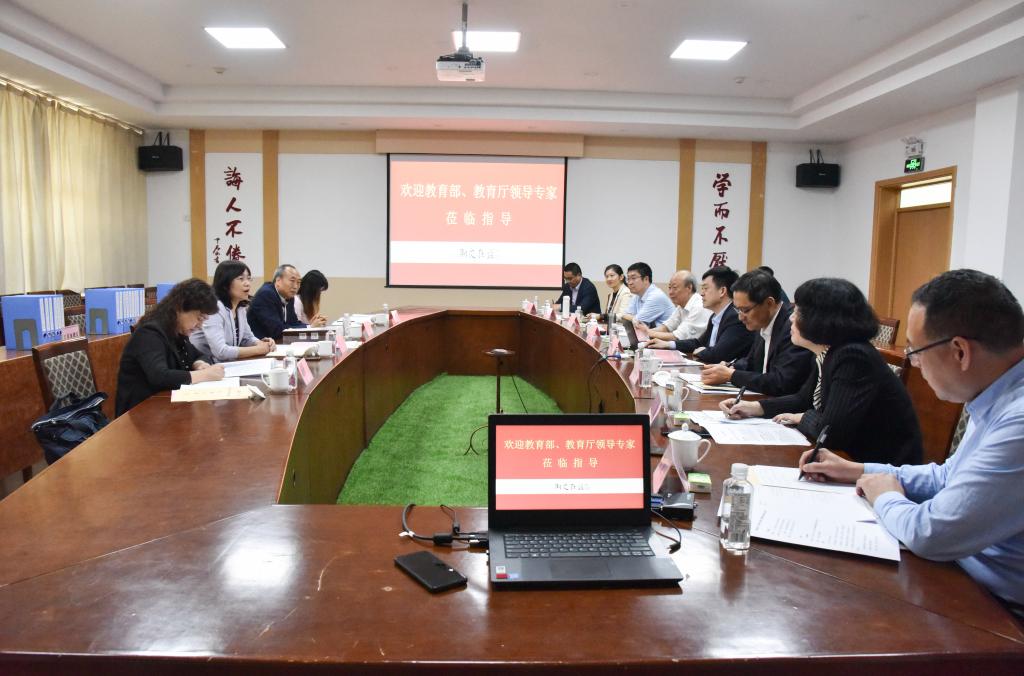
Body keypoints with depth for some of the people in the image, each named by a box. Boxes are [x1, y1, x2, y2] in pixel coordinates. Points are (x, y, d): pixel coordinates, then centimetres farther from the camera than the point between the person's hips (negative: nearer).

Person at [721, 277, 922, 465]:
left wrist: (803, 418, -8)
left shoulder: (853, 359, -25)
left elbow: (829, 432, -29)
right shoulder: (829, 355, 4)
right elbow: (804, 400, 17)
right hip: (853, 460, 8)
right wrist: (753, 407, 4)